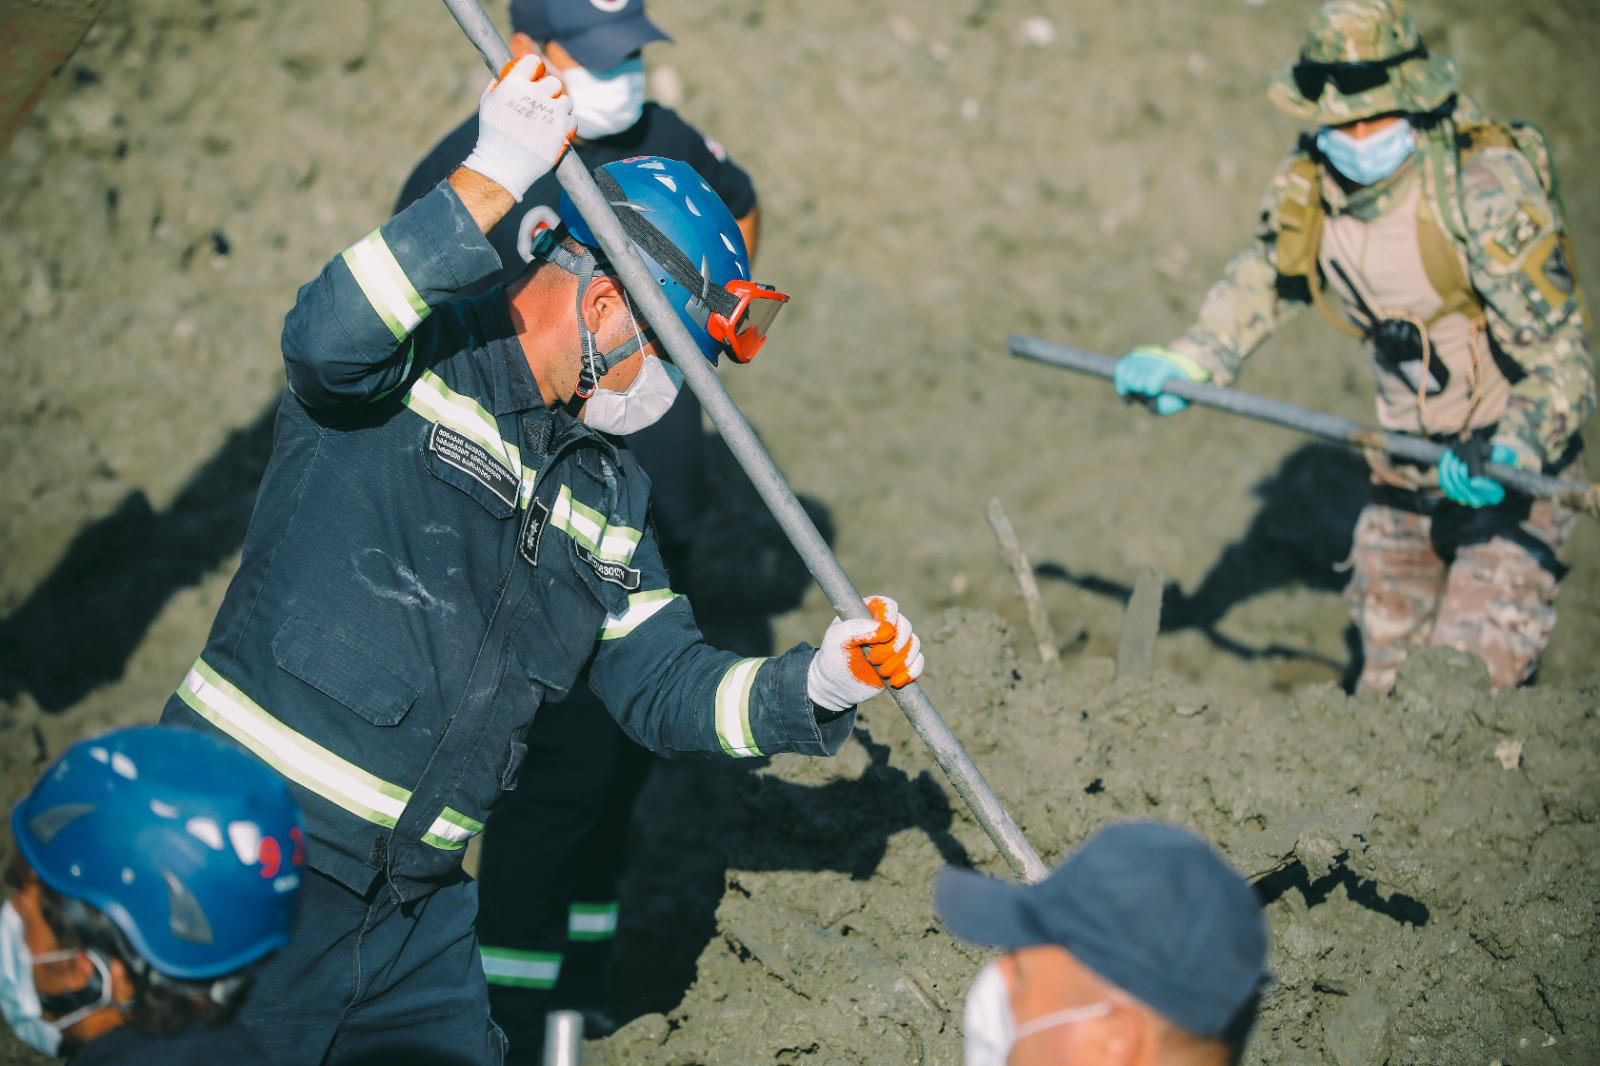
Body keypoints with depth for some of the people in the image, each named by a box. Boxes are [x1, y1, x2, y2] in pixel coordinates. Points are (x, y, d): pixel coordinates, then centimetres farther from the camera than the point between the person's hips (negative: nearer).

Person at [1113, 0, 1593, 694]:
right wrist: (1188, 361, -3)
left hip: (1518, 465, -5)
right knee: (1387, 678, 14)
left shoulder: (1487, 190, -26)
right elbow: (1265, 277, 11)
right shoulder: (1309, 185, -8)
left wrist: (1513, 449, -40)